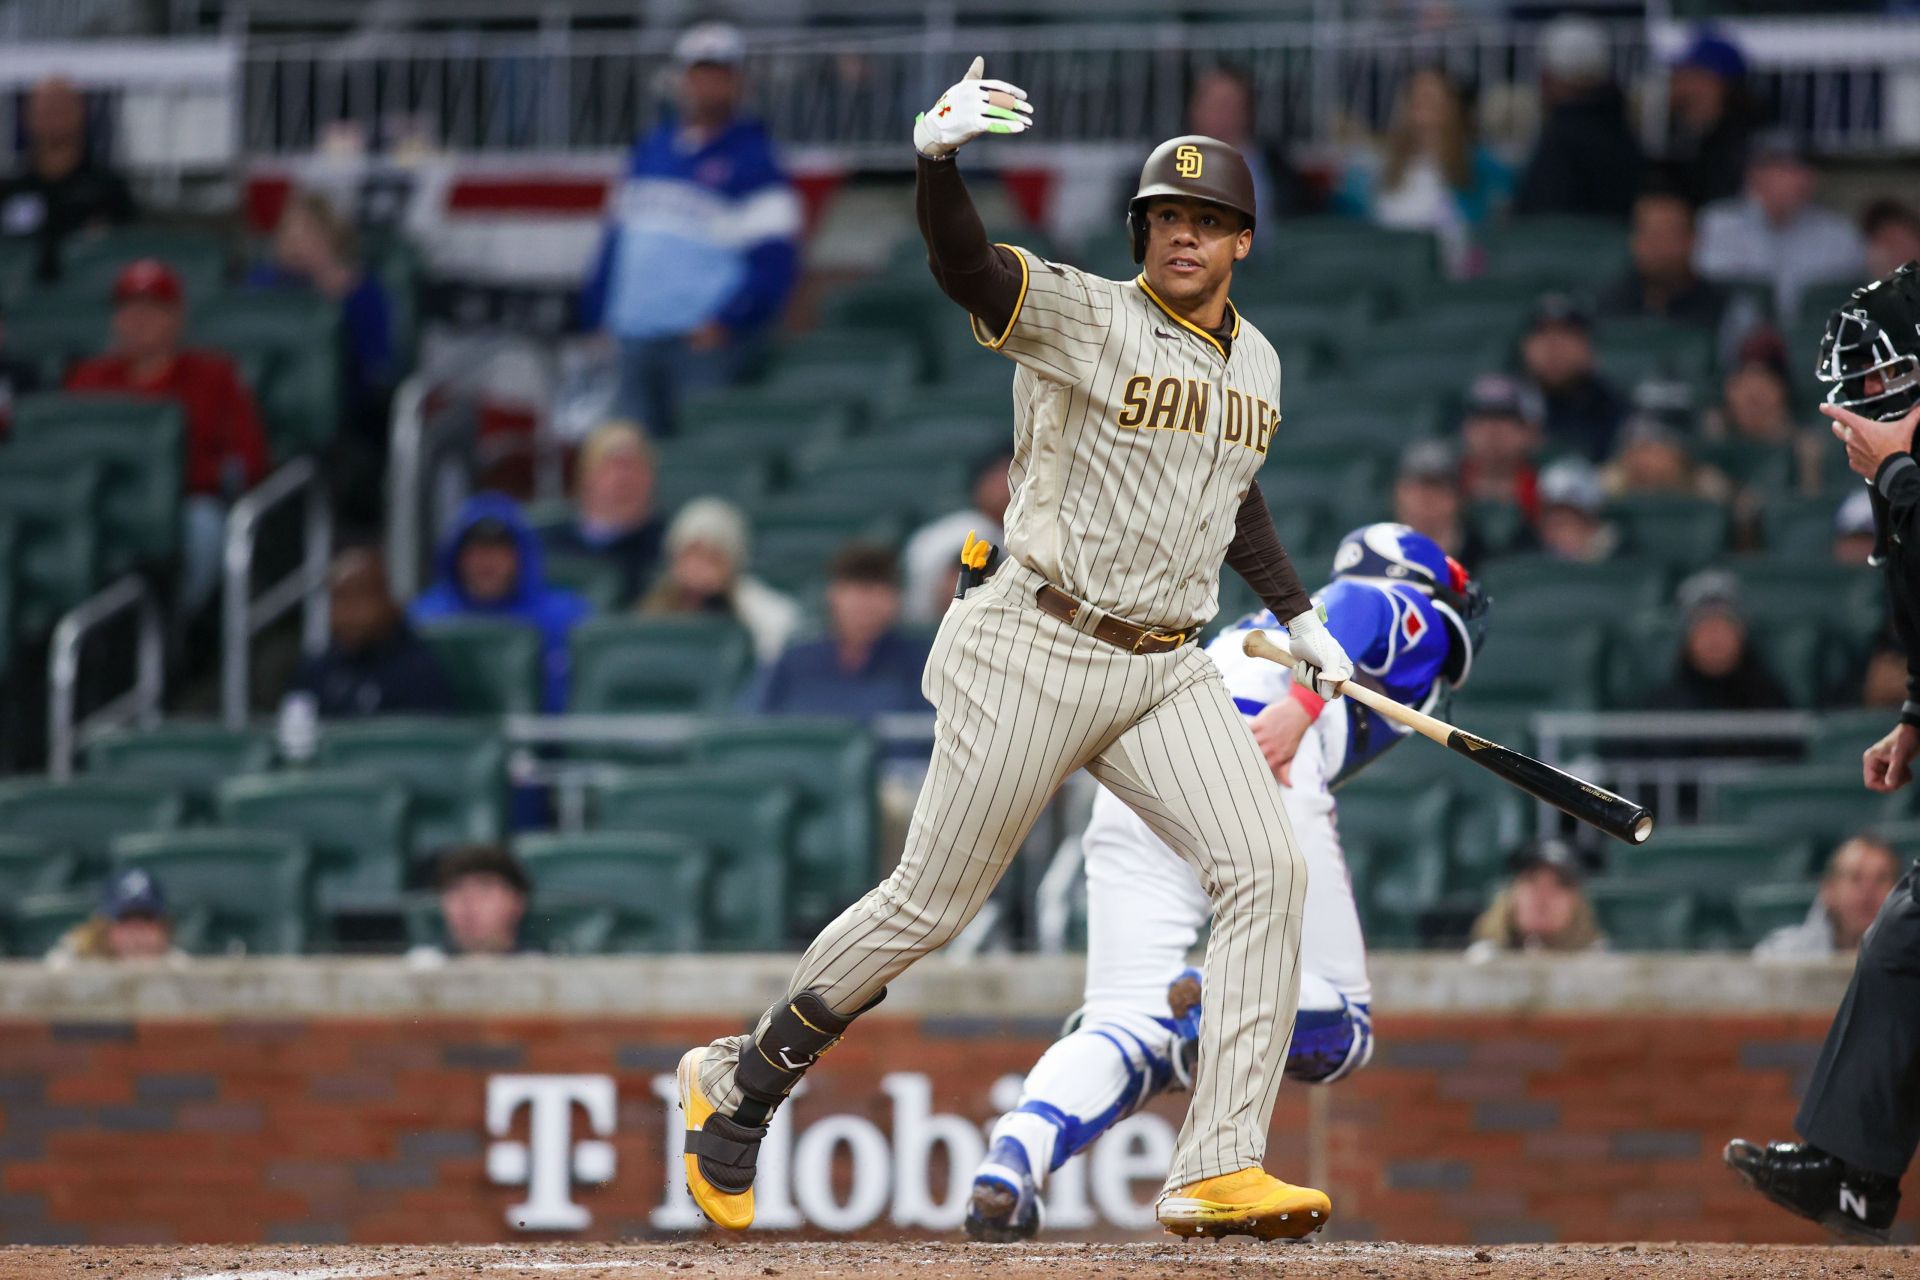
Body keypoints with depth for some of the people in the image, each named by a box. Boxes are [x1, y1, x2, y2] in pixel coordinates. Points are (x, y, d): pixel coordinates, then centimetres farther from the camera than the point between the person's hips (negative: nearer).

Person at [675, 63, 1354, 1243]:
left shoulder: (1254, 363, 11)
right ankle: (744, 1078, 23)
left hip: (1165, 670, 6)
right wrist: (936, 157, -49)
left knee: (1268, 871, -13)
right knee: (932, 907, 1)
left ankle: (1219, 1169, -14)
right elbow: (967, 267, -31)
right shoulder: (1082, 317, -11)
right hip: (1034, 652, -6)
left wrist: (1303, 620, 22)